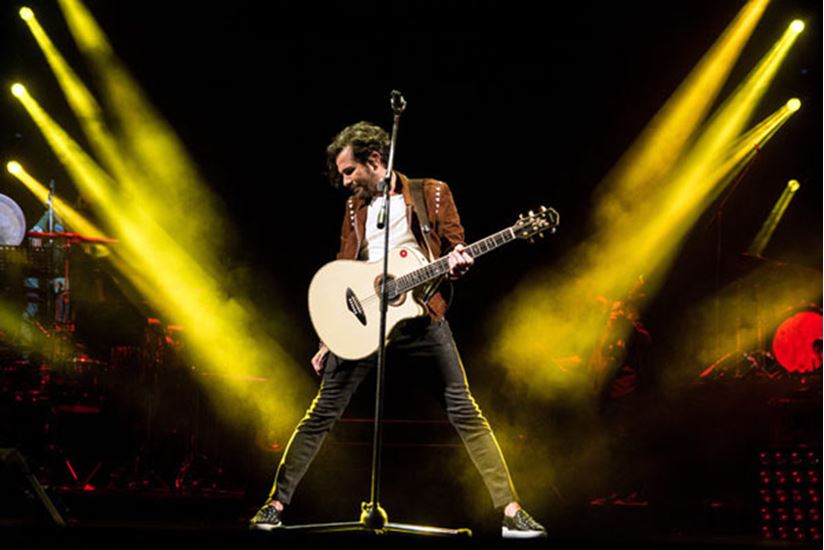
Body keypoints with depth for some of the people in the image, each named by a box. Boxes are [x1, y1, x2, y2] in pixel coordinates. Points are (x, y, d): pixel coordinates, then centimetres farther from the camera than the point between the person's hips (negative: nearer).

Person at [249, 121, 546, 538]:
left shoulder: (432, 194, 4)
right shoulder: (355, 208, 13)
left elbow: (457, 248, 6)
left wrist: (458, 262, -19)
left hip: (422, 316, -2)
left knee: (464, 412, -5)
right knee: (321, 414, -1)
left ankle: (510, 511, -2)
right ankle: (277, 501, 7)